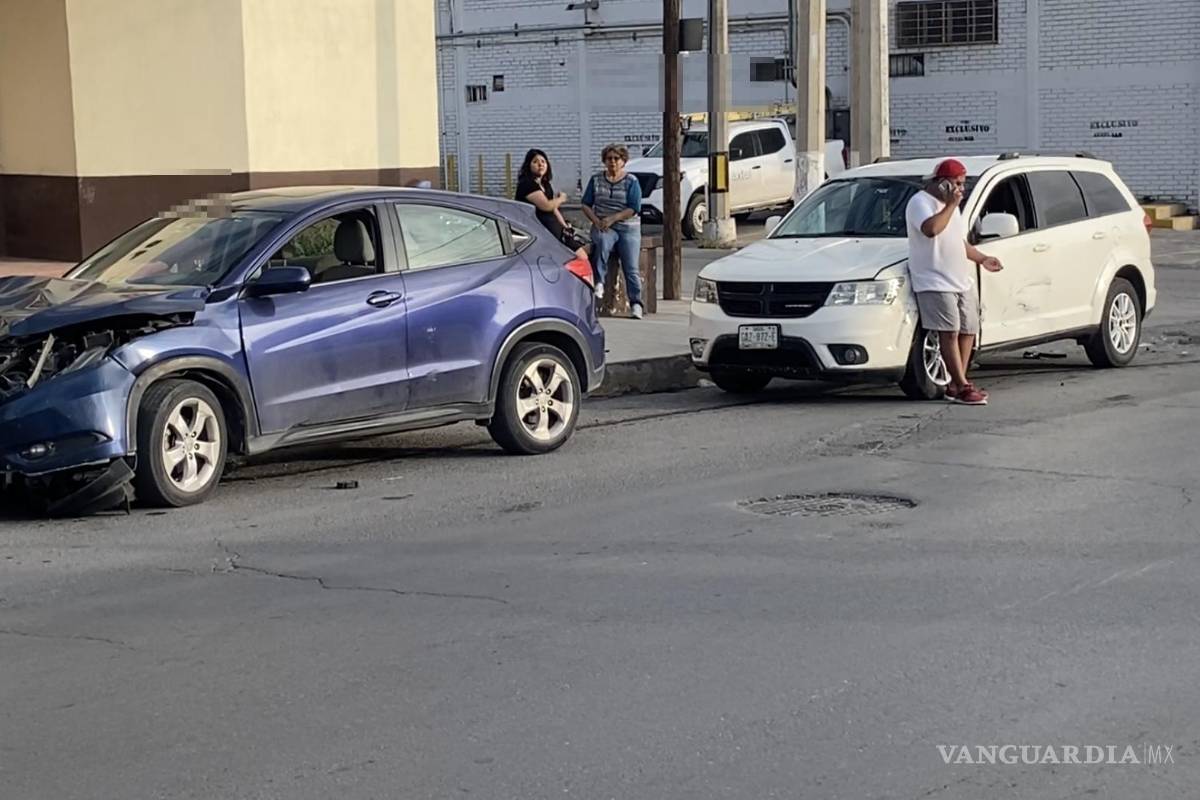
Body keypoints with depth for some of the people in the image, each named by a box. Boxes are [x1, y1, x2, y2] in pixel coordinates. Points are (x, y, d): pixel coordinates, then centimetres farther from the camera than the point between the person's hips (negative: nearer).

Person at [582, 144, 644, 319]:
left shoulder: (631, 182, 4)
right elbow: (586, 204, 10)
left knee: (631, 267, -14)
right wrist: (596, 221, -9)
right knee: (602, 242, -36)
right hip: (603, 226, 1)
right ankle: (599, 282, -34)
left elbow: (634, 209, -6)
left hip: (627, 227, 0)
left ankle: (635, 303, -13)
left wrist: (612, 218, -18)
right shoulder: (596, 179, 12)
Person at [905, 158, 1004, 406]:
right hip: (936, 282, -9)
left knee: (968, 331, 5)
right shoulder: (920, 202, -7)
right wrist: (950, 206, -19)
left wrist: (982, 259, 16)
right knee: (950, 334, -12)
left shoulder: (951, 205, 22)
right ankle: (962, 387, -12)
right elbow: (930, 229, -28)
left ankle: (956, 384, 12)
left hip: (963, 280, 9)